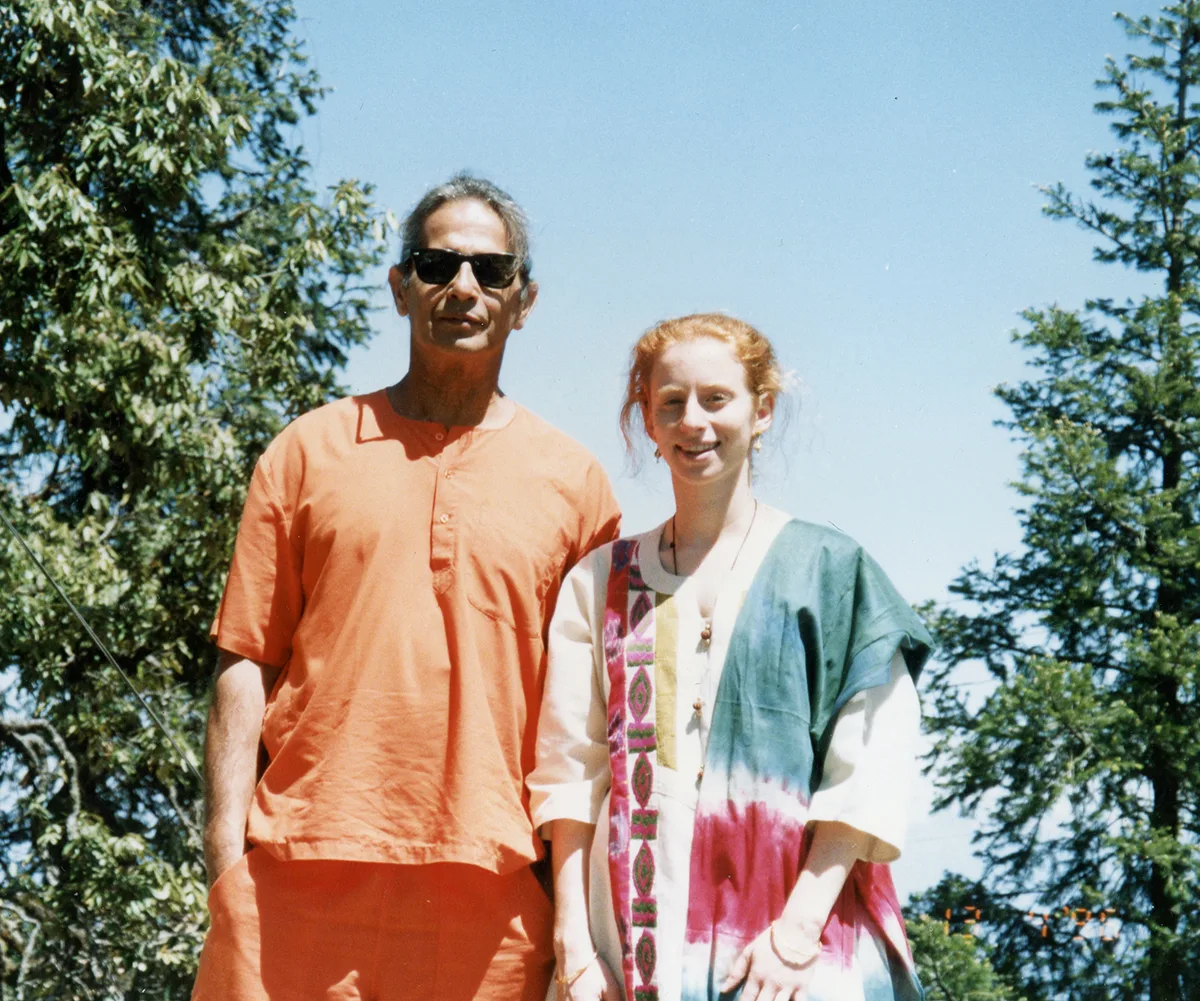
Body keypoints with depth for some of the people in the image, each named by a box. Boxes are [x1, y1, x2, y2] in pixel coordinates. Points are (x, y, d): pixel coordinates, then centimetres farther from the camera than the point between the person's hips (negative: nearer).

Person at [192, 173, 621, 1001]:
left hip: (493, 891, 0)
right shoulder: (311, 450, 11)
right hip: (304, 869, 0)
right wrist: (226, 853, -3)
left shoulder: (574, 482, 11)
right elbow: (248, 661, 7)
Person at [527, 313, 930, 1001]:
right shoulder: (601, 583, 13)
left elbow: (870, 773, -2)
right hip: (638, 941, 2)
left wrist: (797, 932, -12)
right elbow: (570, 773, 8)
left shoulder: (828, 569, 5)